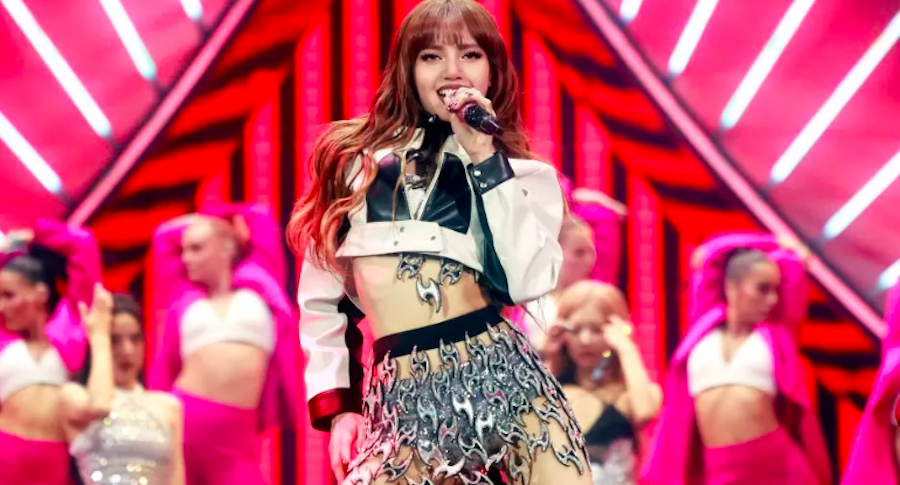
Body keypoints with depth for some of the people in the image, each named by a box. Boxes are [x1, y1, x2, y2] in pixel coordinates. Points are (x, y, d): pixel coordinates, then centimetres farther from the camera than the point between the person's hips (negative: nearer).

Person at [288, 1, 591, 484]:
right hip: (402, 398, 0)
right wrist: (335, 403, 8)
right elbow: (319, 296, 15)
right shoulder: (356, 157, 13)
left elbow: (528, 281, -7)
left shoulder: (518, 172, 11)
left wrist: (484, 158, -5)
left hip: (498, 373, 0)